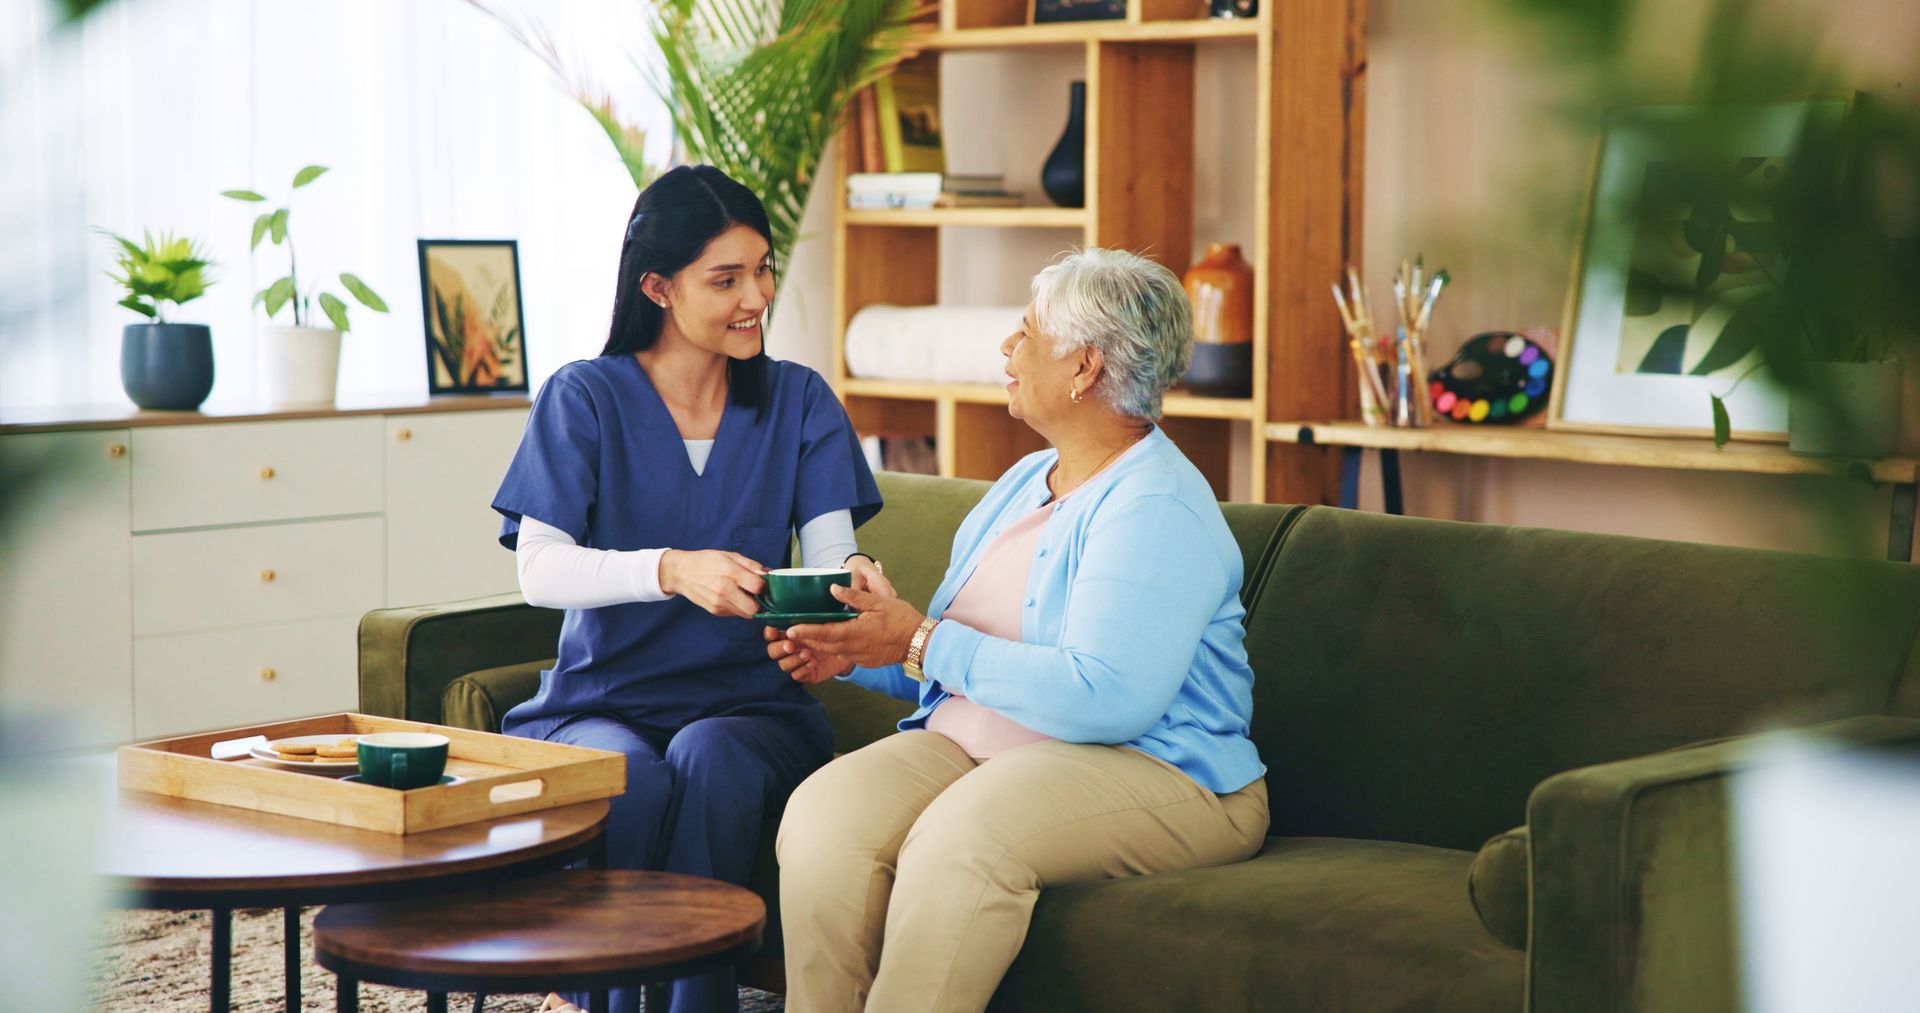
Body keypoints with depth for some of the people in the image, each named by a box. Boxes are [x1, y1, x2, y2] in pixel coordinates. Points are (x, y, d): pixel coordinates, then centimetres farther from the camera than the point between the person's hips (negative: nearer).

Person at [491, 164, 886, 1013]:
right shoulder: (584, 398, 1)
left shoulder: (797, 400, 9)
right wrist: (671, 570, -29)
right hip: (601, 701, -1)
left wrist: (853, 581, -28)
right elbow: (540, 569, -11)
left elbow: (830, 554, -2)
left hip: (749, 704, 1)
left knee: (710, 759, -33)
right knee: (631, 778, -34)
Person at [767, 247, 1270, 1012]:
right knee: (822, 813, -22)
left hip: (1151, 770, -7)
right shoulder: (1023, 483, 19)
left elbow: (1107, 699, -24)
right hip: (972, 747, 8)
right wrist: (850, 654, 5)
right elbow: (942, 662, 26)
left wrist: (922, 645, -17)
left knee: (961, 835, -37)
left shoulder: (1158, 512, -11)